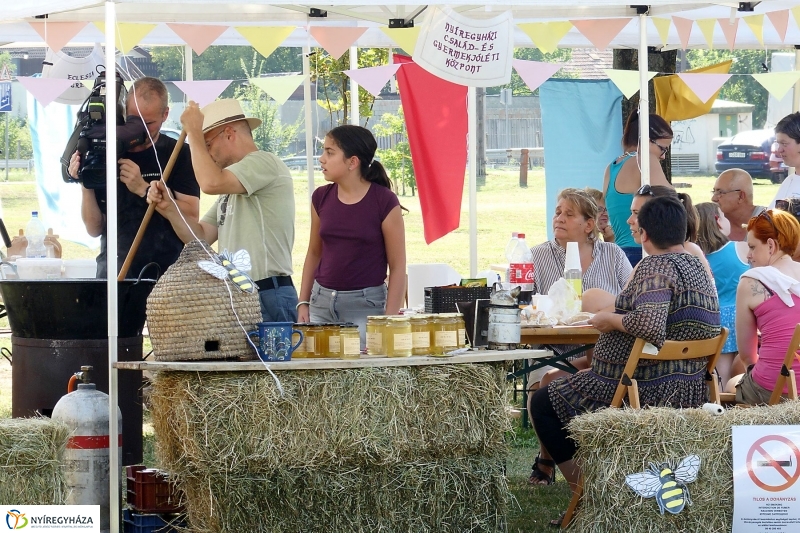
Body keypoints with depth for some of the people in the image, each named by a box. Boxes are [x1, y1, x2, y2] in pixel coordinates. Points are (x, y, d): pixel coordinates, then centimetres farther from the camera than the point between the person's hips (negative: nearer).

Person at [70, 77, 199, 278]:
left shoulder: (179, 154, 5)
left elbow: (190, 217, -6)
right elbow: (94, 229, 10)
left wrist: (143, 188, -12)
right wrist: (86, 187, -6)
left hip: (166, 270, -2)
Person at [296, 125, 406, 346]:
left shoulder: (384, 202, -8)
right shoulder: (321, 198, 6)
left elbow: (397, 266, -6)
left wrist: (389, 320, -11)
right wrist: (303, 303, 10)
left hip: (365, 304, -4)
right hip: (321, 302, 4)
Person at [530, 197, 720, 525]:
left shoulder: (654, 267, -19)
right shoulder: (698, 267, 10)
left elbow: (651, 326, -33)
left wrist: (611, 320, -16)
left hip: (649, 394, -10)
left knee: (544, 402, 6)